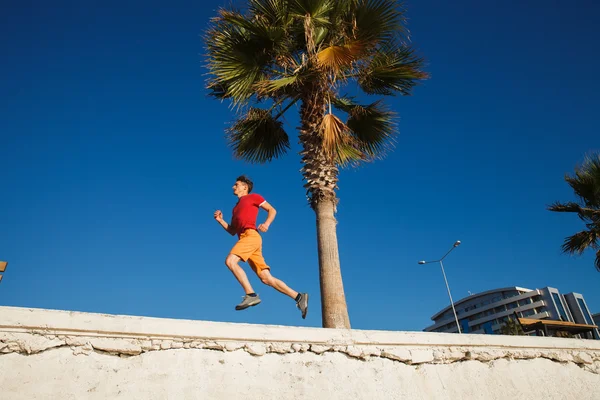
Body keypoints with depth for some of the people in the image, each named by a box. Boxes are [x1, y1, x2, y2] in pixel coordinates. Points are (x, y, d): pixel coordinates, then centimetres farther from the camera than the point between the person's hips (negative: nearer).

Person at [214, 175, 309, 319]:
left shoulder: (253, 197, 14)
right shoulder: (236, 207, 33)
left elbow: (272, 210, 7)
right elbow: (232, 231, 30)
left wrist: (267, 223, -11)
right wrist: (220, 220, 17)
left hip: (251, 235, -7)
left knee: (230, 261, -25)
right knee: (266, 278, -2)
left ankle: (251, 295, -27)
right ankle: (299, 297, -2)